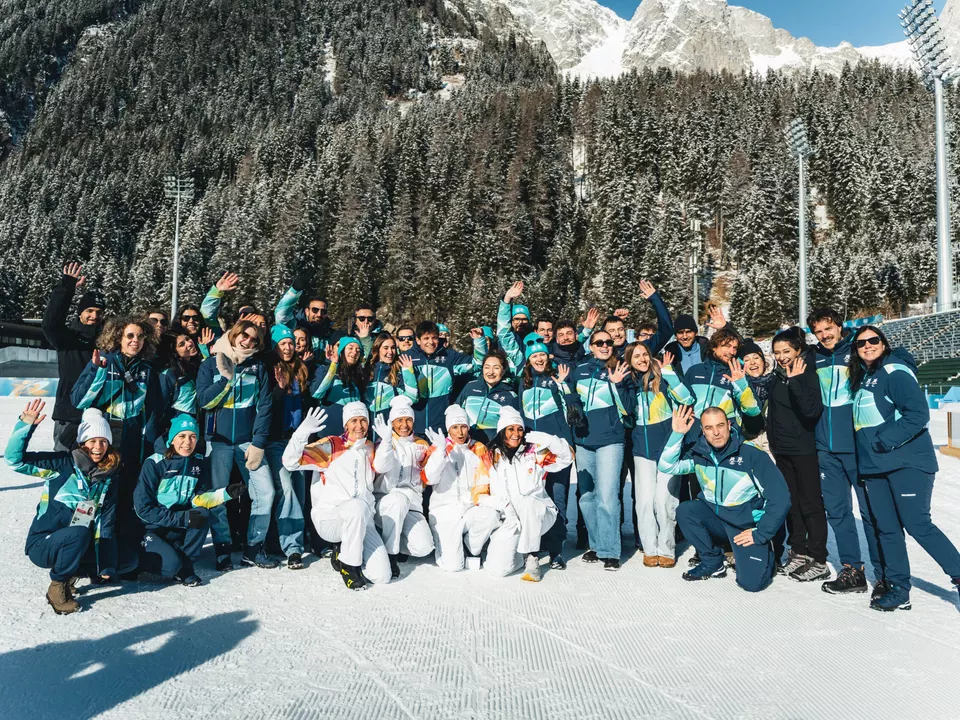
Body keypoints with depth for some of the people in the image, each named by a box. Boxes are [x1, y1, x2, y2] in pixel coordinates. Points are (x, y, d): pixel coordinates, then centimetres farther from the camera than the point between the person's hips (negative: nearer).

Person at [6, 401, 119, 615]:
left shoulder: (108, 478, 3)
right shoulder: (62, 464, -9)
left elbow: (104, 524, 2)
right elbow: (15, 459, -18)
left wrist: (106, 564, -4)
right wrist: (25, 426, -33)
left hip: (76, 545, 5)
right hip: (42, 544, -5)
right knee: (79, 533, -34)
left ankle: (68, 571, 13)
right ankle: (57, 587, -12)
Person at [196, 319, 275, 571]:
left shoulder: (258, 367, 6)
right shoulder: (210, 364, 3)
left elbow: (264, 407, 1)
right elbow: (203, 401, -7)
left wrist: (258, 443, -6)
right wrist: (227, 378, -16)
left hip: (248, 441, 1)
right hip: (218, 440, -1)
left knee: (265, 492, -4)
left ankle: (253, 548, 9)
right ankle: (222, 549, 15)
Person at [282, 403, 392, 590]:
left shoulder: (370, 450, 12)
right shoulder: (331, 446, -3)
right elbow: (291, 462, -12)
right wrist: (302, 432, -28)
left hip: (362, 522, 4)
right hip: (328, 518, -4)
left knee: (381, 576, -12)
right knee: (358, 505, -38)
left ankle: (343, 556, 17)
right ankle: (349, 564, -16)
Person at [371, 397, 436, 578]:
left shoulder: (421, 445, 11)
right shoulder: (384, 443, 2)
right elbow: (380, 468, -19)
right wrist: (387, 441, -32)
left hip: (412, 505, 3)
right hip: (385, 503, -3)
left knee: (423, 548, -20)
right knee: (399, 498, -38)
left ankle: (392, 541, 11)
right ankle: (389, 554, -22)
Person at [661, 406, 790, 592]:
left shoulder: (753, 454, -19)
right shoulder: (699, 453, -6)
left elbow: (780, 498, -17)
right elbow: (667, 466, -11)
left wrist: (760, 534, -16)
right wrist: (677, 434, -20)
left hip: (747, 524, -3)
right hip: (715, 517, 4)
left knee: (752, 582, -19)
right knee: (684, 511, -24)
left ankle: (764, 552, 18)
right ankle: (713, 563, -3)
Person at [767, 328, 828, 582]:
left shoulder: (808, 374, -12)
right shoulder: (778, 376, 8)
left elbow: (812, 411, -25)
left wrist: (796, 382, -28)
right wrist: (773, 442, 17)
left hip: (804, 449, -7)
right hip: (782, 449, 7)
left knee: (810, 503, -1)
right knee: (790, 502, 12)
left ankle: (819, 561, 7)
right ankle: (798, 551, 23)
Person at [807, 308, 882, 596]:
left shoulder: (857, 352, -4)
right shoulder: (814, 359, 11)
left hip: (858, 446, -5)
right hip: (826, 448, 5)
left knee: (871, 510, 0)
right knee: (837, 510, 10)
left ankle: (885, 575, 11)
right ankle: (852, 571, 21)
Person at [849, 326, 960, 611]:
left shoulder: (895, 371, -9)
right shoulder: (861, 378, 15)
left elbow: (919, 413, -19)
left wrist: (885, 440, -20)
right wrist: (862, 461, 14)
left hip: (907, 462, -8)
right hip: (874, 467, 8)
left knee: (917, 524, -7)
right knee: (886, 528, 9)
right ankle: (897, 588, 17)